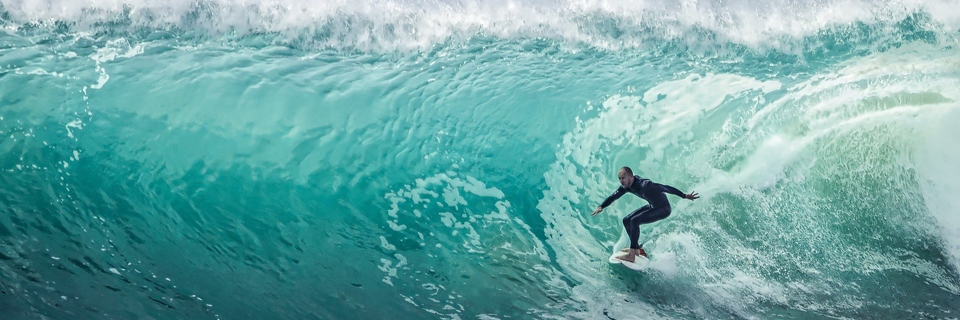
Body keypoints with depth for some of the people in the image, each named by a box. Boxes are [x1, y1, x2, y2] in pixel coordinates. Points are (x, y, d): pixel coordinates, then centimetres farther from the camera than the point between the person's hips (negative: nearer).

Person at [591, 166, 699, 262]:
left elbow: (664, 188, -33)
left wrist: (684, 196, -36)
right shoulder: (626, 186, -7)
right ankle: (638, 250, 18)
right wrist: (601, 207, -11)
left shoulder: (644, 185, -32)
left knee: (634, 221, -24)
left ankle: (631, 255, -22)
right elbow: (614, 196, 3)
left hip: (663, 209, -9)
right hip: (652, 206, 9)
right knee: (626, 220, 7)